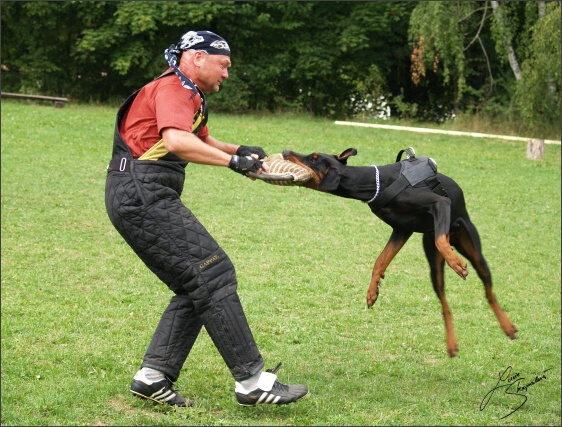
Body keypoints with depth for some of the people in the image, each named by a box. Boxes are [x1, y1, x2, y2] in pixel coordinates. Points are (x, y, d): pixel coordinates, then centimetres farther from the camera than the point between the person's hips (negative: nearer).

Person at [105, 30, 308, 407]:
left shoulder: (188, 94, 25)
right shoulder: (173, 88, -9)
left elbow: (201, 141, 41)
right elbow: (176, 142, -28)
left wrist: (239, 150, 24)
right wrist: (232, 161, -27)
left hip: (141, 199, 11)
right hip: (143, 194, -11)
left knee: (195, 289, 9)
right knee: (213, 274, -13)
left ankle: (153, 377, 7)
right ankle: (252, 380, -12)